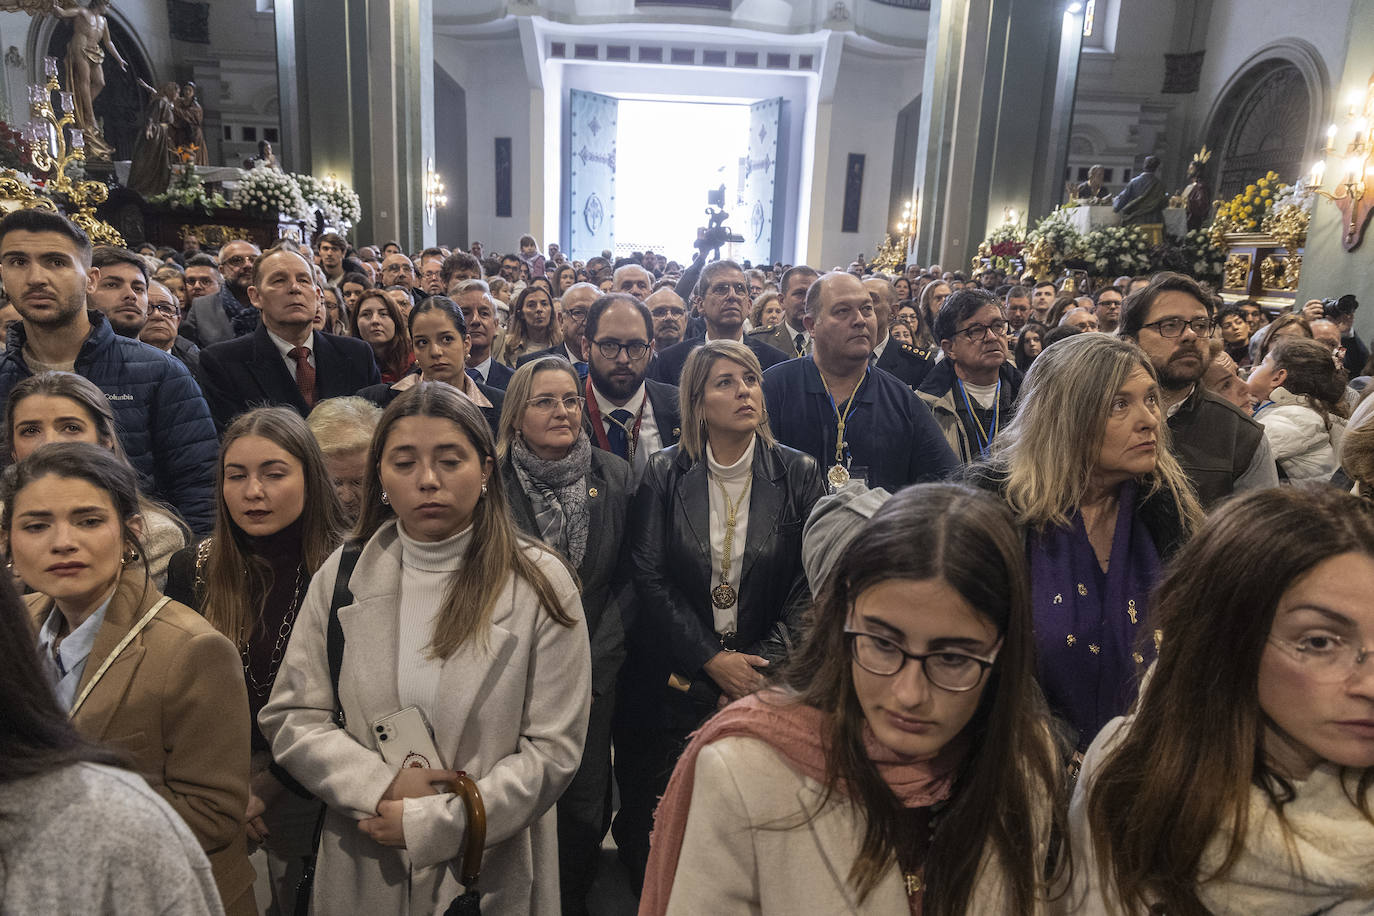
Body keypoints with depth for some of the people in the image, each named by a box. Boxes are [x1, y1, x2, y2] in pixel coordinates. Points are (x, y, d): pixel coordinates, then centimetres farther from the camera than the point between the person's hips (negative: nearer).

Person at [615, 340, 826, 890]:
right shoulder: (665, 474, -2)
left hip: (765, 675, 1)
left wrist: (763, 664, -12)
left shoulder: (798, 474, -1)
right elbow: (649, 577, -6)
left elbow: (809, 583, -4)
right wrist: (712, 661, -11)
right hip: (676, 677, 0)